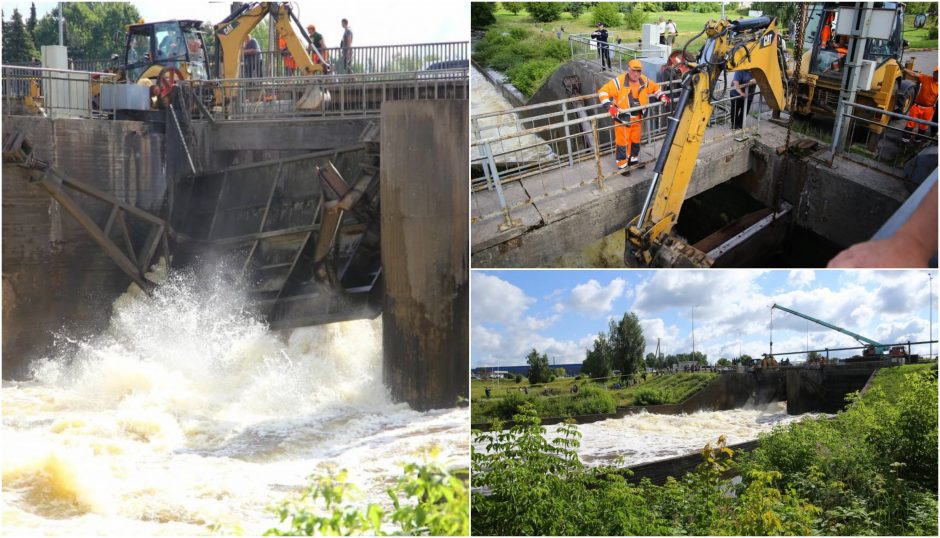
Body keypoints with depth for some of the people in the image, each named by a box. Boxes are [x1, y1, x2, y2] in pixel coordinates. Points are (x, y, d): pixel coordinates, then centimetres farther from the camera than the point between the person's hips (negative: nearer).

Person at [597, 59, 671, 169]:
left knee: (636, 140, 20)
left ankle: (633, 160, 40)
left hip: (637, 118, 6)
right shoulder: (619, 81, -20)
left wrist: (662, 97, 1)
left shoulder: (644, 81, -2)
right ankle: (622, 165, 15)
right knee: (623, 141, 3)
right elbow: (603, 91, -21)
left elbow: (655, 87, 18)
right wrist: (609, 106, -34)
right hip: (623, 118, -6)